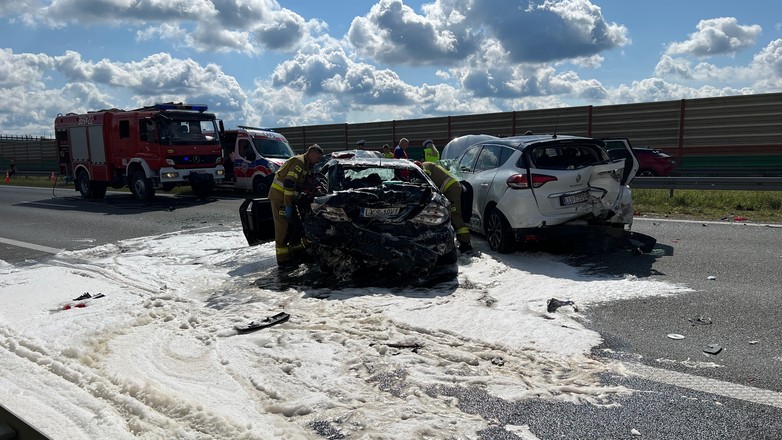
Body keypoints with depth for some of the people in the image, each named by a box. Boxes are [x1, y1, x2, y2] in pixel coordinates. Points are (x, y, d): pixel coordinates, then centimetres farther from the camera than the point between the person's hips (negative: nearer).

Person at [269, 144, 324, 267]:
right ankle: (283, 259, -6)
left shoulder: (306, 165, 16)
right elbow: (289, 184, -24)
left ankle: (297, 250, 26)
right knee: (283, 226, -9)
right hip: (280, 197, -10)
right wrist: (288, 205, -25)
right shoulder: (299, 162, -16)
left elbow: (298, 185, 21)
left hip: (288, 197, 10)